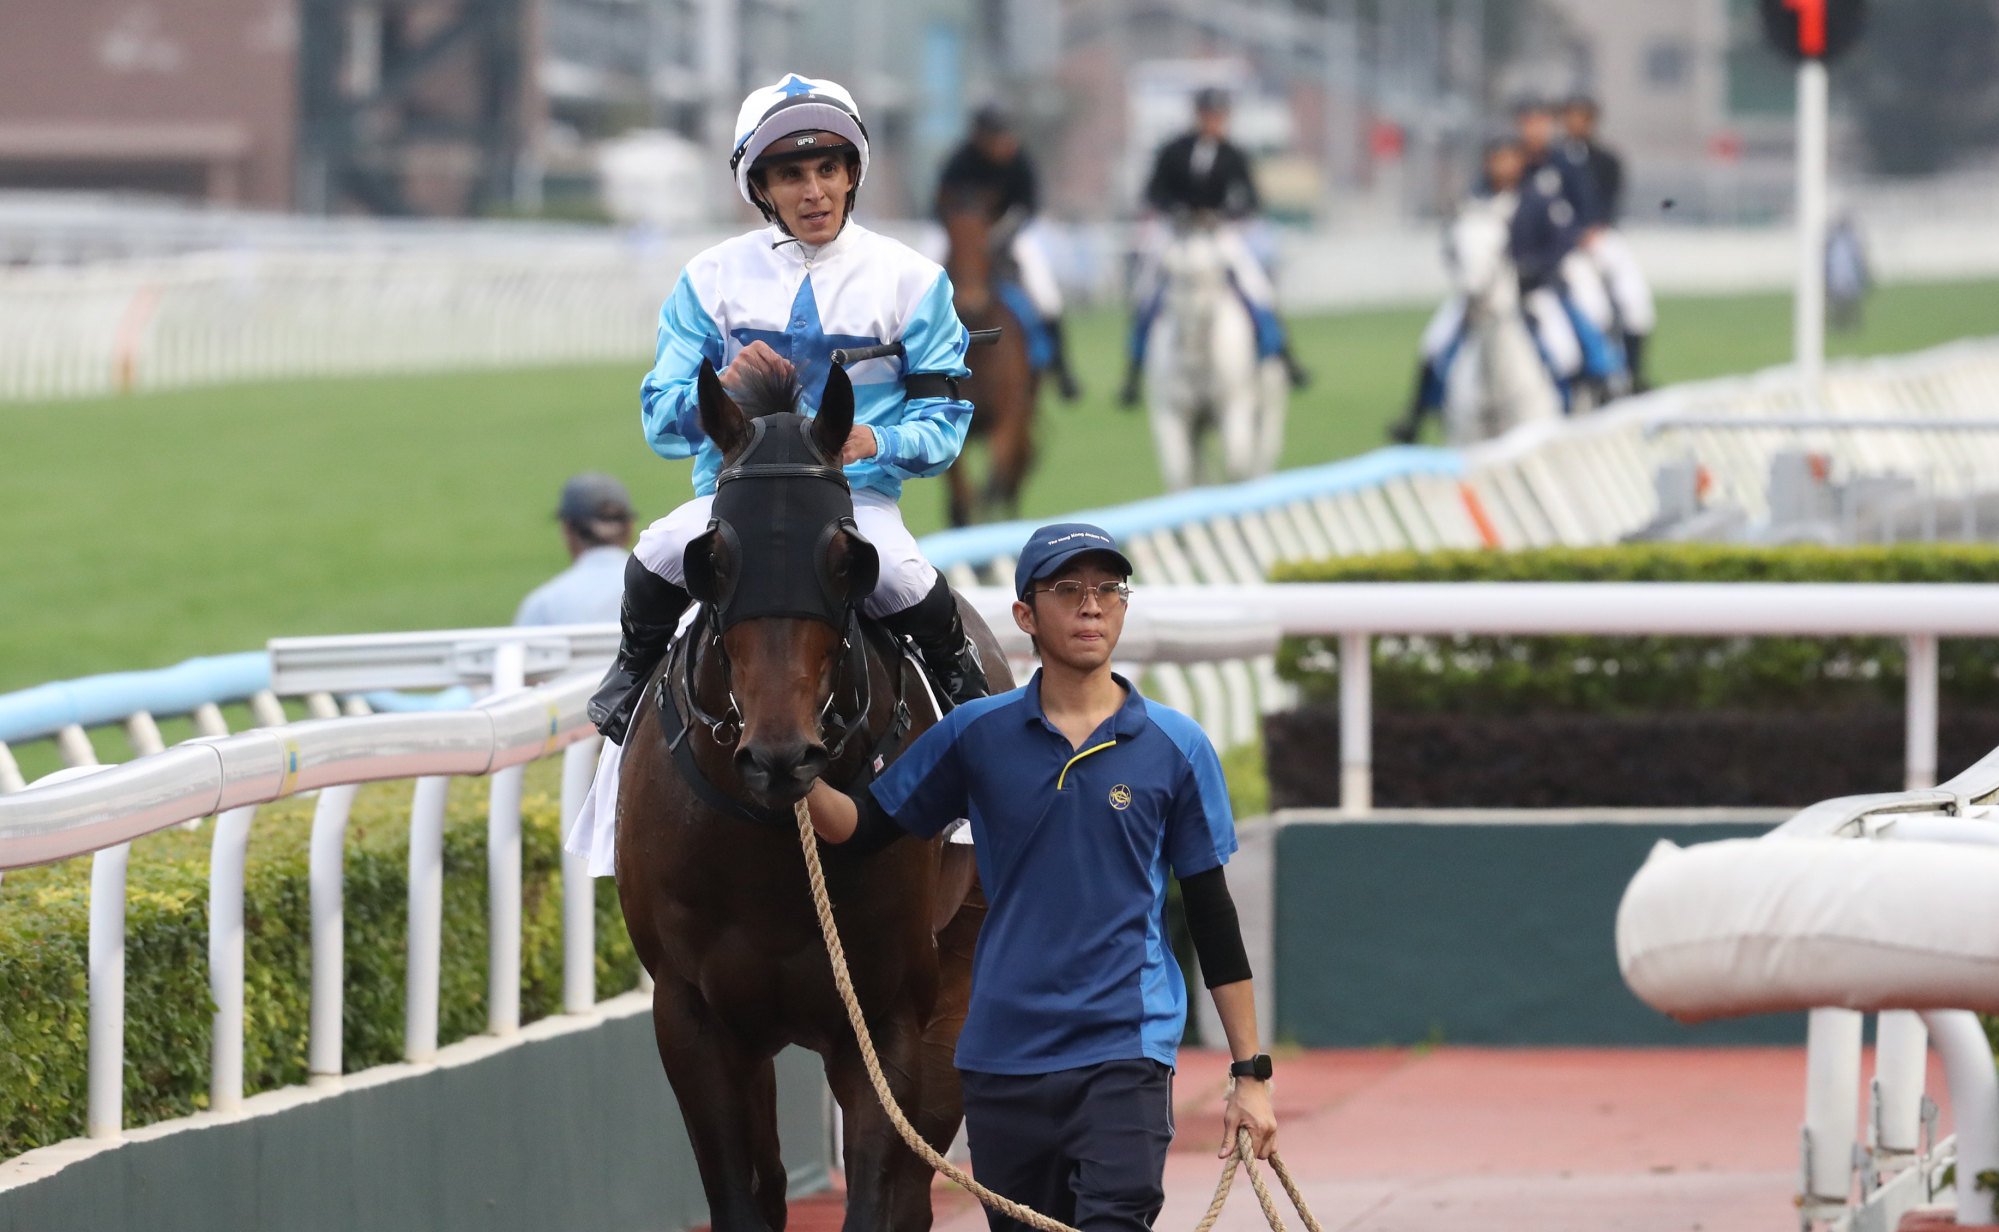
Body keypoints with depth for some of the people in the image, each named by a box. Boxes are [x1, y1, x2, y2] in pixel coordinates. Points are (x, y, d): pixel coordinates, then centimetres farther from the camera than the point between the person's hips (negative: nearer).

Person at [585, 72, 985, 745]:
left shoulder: (909, 279, 6)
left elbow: (944, 424, 5)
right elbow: (661, 424, 6)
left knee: (904, 583, -33)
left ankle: (959, 674, 2)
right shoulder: (712, 278, 8)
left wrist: (875, 442, -17)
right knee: (658, 558, -32)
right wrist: (723, 386, -16)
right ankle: (635, 667, 2)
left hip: (858, 494, -1)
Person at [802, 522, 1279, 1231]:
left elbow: (1211, 914, 6)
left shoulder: (1176, 748, 2)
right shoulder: (977, 735, 5)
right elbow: (865, 828, 9)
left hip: (1127, 1047, -2)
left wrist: (1250, 1074, 4)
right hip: (1002, 1054, 2)